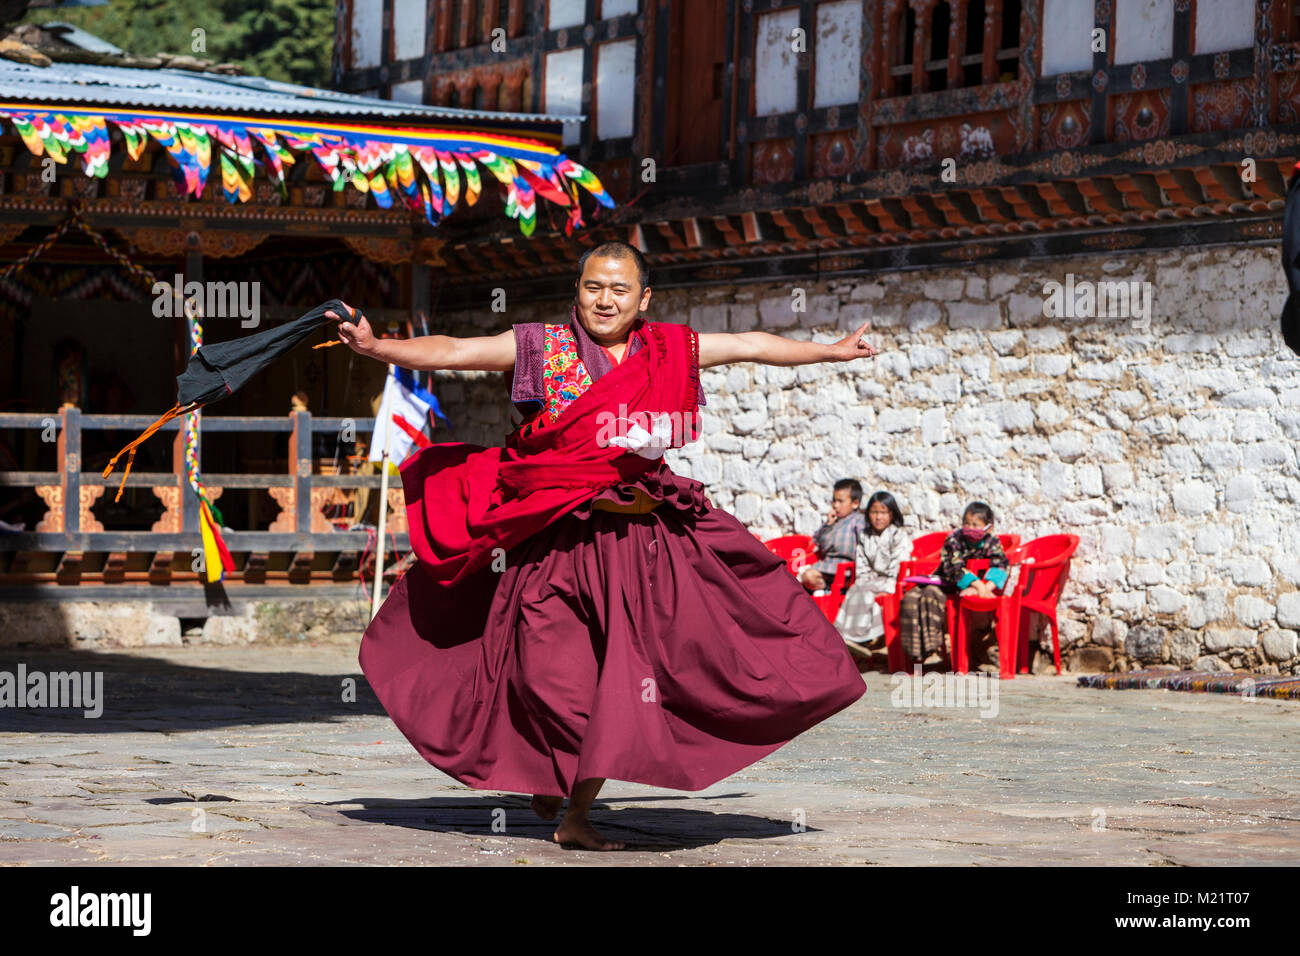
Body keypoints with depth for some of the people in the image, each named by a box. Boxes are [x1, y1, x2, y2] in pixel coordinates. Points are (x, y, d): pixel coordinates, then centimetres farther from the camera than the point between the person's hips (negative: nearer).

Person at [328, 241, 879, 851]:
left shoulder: (669, 349, 10)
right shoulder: (541, 346, 2)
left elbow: (751, 346, 22)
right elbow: (452, 352, -3)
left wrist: (830, 351, 30)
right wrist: (376, 347, -15)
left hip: (641, 534, 3)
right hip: (558, 539, -2)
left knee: (624, 676, -1)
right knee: (552, 672, -2)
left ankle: (578, 813, 10)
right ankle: (542, 776, 28)